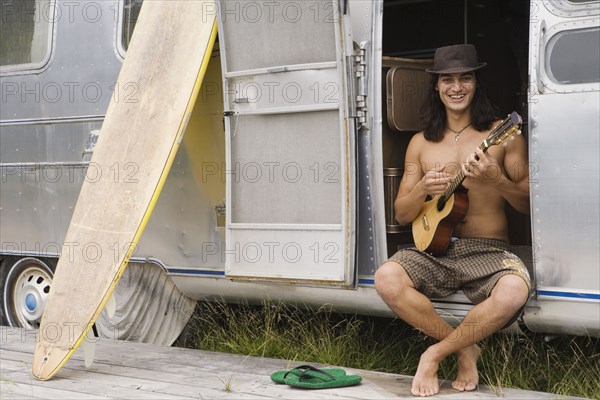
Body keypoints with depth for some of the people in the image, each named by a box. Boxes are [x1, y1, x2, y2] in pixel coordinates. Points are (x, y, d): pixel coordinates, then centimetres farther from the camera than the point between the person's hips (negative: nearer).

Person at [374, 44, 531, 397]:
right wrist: (421, 190, -10)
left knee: (514, 292, -36)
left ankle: (436, 354, -11)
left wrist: (496, 180, -17)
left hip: (488, 251, -2)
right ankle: (466, 349, -9)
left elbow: (530, 205, 2)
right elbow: (401, 215, 12)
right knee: (387, 279, -30)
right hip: (435, 248, 2)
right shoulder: (421, 143, 13)